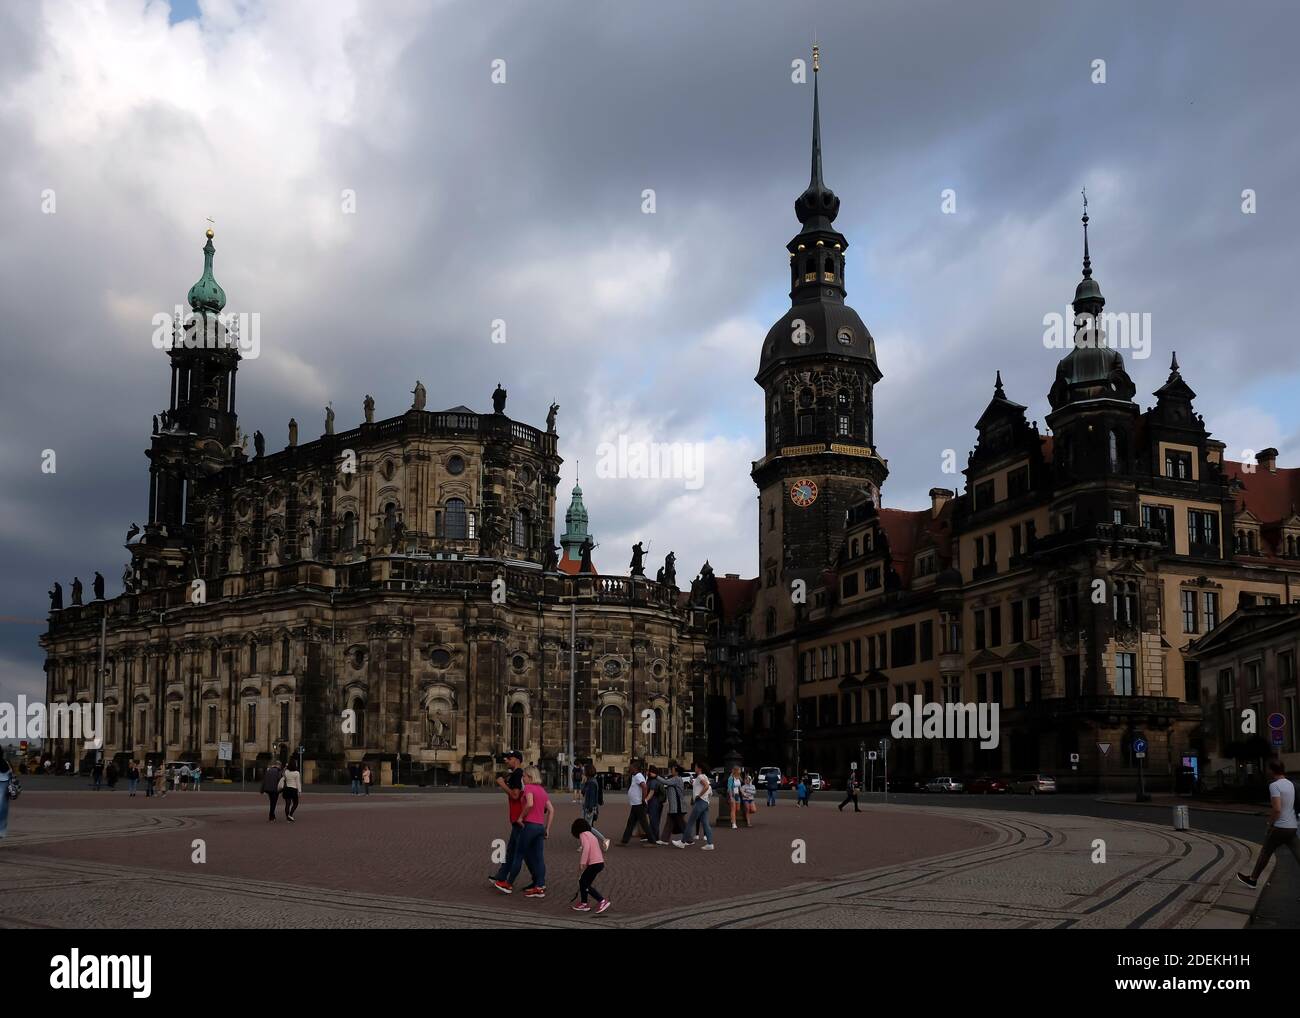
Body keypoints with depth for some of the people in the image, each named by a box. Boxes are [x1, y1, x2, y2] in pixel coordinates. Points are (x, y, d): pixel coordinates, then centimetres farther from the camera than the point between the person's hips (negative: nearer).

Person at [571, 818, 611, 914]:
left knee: (585, 885, -4)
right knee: (582, 881, 18)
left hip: (594, 863, -9)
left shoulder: (583, 834, -5)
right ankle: (584, 904, 24)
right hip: (599, 862, 9)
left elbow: (586, 847, -21)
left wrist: (582, 862, -21)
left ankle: (602, 901, -7)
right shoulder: (591, 834, 23)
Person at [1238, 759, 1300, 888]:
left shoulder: (1274, 786, -16)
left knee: (1265, 853, 8)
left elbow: (1277, 809, -23)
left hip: (1280, 827, -7)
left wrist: (1270, 823, -7)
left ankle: (1252, 880, 20)